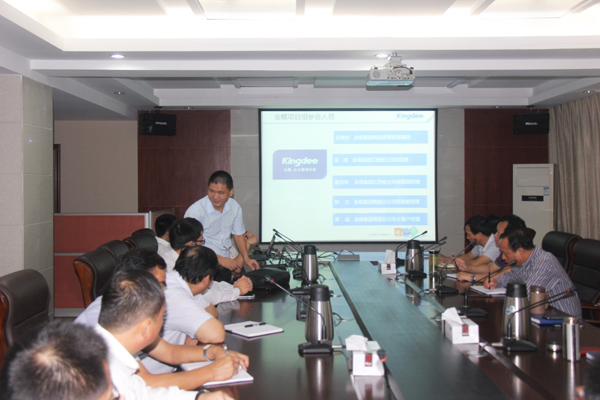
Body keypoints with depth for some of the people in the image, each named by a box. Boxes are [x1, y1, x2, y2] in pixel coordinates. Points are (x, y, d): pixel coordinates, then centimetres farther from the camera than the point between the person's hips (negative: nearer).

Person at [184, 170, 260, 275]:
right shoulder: (195, 211, -20)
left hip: (228, 253, 7)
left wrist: (246, 258, -2)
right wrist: (220, 259, -22)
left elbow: (238, 234, 12)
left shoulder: (234, 207, -1)